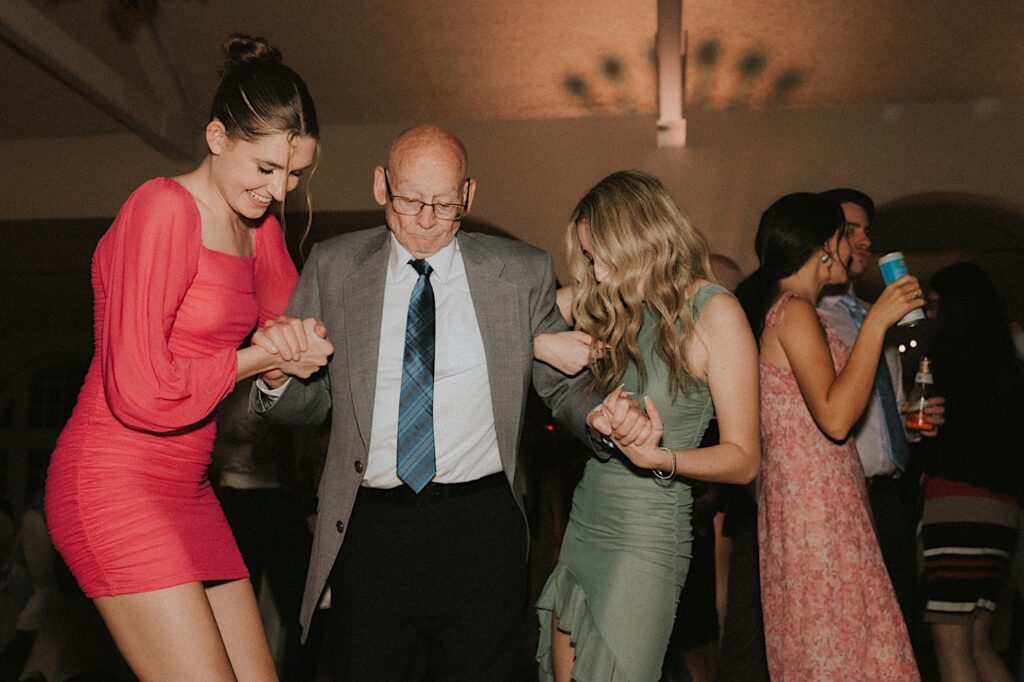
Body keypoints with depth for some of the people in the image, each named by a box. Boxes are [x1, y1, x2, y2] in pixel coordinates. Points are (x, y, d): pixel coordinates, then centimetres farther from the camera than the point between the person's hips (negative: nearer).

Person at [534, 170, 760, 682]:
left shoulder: (714, 312, -8)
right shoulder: (621, 311, 13)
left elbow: (743, 458, -9)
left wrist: (659, 457, -25)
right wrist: (599, 420, -12)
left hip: (645, 537, -6)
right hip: (582, 527, 6)